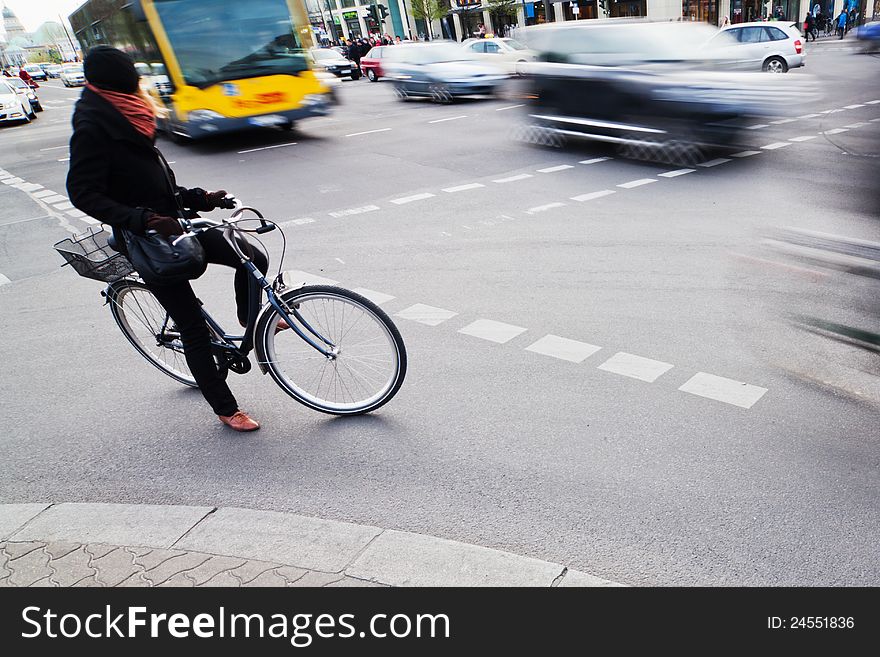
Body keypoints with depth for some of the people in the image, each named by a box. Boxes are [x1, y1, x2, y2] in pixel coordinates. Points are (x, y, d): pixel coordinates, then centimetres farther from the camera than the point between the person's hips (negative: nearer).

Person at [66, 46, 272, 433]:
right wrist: (142, 219, -31)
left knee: (254, 260, 3)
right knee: (194, 328, -3)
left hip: (174, 224, 8)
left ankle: (248, 319, 32)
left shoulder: (126, 116, 11)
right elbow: (83, 193, -21)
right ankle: (226, 410, 11)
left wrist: (197, 198, 8)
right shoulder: (92, 127, -15)